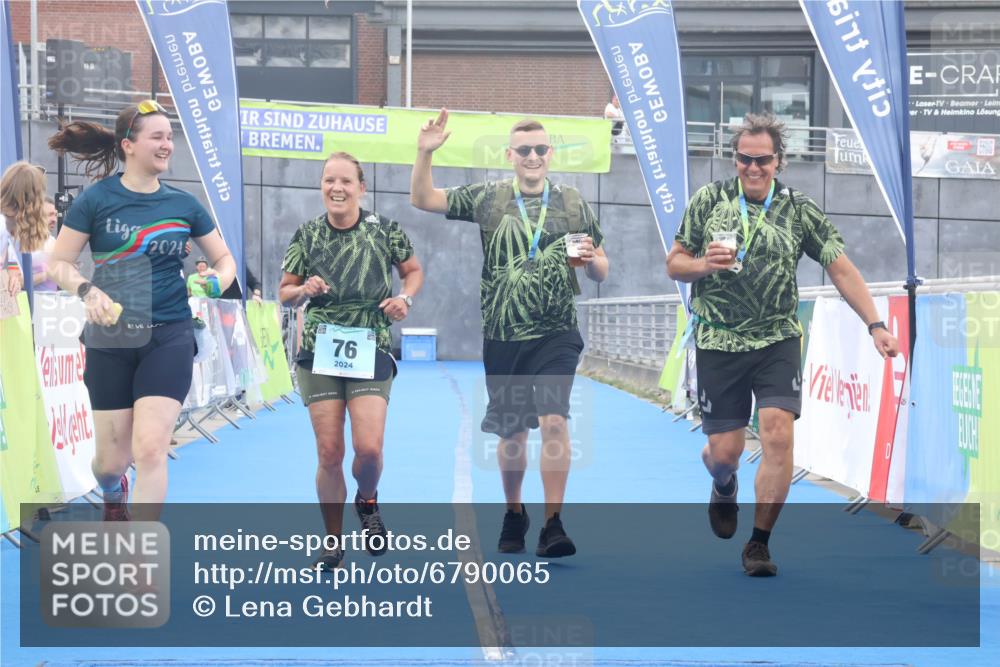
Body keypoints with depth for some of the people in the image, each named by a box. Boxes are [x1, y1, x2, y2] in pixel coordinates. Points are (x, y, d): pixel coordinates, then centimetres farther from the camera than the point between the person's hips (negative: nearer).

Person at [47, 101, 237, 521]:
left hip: (169, 337, 1)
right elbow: (58, 264, -1)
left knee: (150, 449, -15)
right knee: (113, 459, 6)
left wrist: (218, 280, -9)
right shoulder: (96, 200, -3)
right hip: (112, 338, 0)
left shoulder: (184, 204, 4)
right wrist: (87, 291, -20)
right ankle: (113, 492, 46)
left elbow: (224, 258, 14)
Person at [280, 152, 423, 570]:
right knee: (329, 453, -1)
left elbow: (414, 271, 13)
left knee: (369, 447, -13)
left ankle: (367, 503, 22)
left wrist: (405, 298, -7)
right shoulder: (306, 235, 2)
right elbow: (284, 293, 10)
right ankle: (333, 544, 15)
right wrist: (304, 290, -12)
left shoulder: (384, 230, -1)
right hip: (319, 353, 1)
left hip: (371, 351, -1)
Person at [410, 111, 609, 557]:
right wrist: (425, 152, -9)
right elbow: (423, 199, 6)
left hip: (555, 334, -1)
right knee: (512, 432, 10)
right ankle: (513, 515, 31)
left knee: (553, 420, -18)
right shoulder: (487, 198, 4)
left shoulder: (574, 205, 5)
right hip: (502, 337, 1)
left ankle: (552, 524, -14)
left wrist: (590, 259, -11)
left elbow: (601, 273, 12)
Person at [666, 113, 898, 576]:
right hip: (719, 342, 0)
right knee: (723, 451, 2)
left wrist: (874, 325, -9)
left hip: (777, 341, 0)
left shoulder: (798, 209, 1)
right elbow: (674, 264, 6)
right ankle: (724, 486, 41)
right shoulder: (709, 200, 1)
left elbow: (841, 268, -1)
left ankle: (759, 544, -4)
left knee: (778, 436, -16)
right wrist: (705, 265, -16)